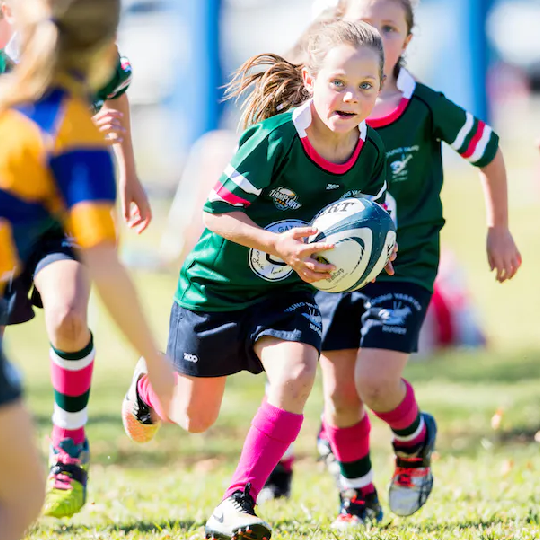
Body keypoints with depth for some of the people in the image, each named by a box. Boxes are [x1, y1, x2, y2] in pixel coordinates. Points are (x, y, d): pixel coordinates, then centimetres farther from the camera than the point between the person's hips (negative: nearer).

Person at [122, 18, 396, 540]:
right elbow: (218, 211, -22)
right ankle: (149, 383, 49)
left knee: (296, 372, -25)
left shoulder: (371, 156, -12)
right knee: (194, 417, 10)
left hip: (288, 290, 3)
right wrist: (278, 245, -35)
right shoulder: (274, 139, -28)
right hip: (217, 283, -3)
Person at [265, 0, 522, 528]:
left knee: (375, 381, -17)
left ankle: (414, 437, 18)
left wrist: (498, 229, 11)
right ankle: (357, 493, 27)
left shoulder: (426, 108, -11)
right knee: (340, 394, 2)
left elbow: (488, 151, 4)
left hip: (405, 266, -3)